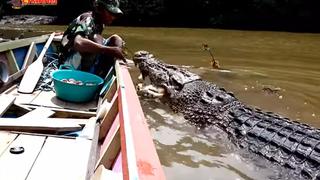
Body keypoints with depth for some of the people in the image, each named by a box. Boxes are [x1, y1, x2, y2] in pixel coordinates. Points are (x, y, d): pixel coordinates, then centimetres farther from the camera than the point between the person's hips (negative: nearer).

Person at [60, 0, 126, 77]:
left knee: (115, 38, -2)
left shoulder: (99, 23, 3)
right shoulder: (87, 20, -21)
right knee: (96, 39, -30)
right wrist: (111, 50, -42)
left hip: (86, 62, 9)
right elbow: (78, 43, -42)